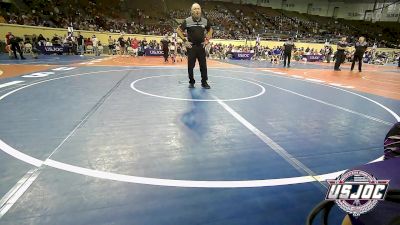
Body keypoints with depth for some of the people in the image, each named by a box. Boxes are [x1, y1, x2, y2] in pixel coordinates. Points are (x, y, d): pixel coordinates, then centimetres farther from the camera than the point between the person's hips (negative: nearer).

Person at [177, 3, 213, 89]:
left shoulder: (205, 21, 2)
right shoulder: (187, 21, -6)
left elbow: (210, 30, 19)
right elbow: (178, 30, 0)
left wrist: (207, 40, 8)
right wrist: (185, 40, -6)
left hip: (201, 46, 2)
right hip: (191, 46, -2)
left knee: (203, 66, 3)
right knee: (190, 66, 3)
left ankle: (204, 82, 15)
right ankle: (191, 82, 18)